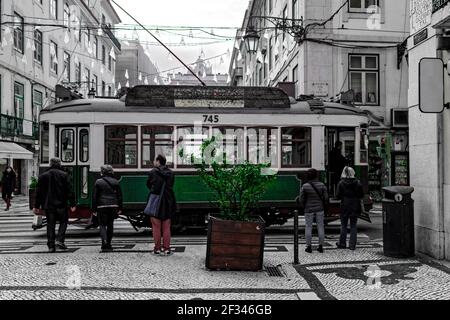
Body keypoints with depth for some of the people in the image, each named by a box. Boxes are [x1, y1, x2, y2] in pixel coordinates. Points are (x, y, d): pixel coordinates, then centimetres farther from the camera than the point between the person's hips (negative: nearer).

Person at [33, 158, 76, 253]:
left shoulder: (43, 176, 5)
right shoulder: (64, 175, -3)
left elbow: (39, 192, 8)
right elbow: (70, 191, -6)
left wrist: (37, 206, 13)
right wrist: (72, 204, -3)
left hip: (48, 205, 3)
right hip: (61, 204, -2)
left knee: (50, 225, 7)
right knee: (63, 222, 12)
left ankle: (51, 246, 6)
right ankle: (60, 240, -4)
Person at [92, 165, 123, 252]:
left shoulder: (98, 182, -1)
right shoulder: (116, 182, 7)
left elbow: (94, 197, -1)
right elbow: (119, 196, 8)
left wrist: (94, 209, 4)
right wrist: (120, 208, 12)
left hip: (102, 206, -3)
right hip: (113, 206, 3)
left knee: (102, 225, 2)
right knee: (110, 225, 12)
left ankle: (104, 242, -20)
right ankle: (108, 245, 17)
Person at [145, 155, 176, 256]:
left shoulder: (153, 172, -8)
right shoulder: (170, 173, 4)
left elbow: (148, 185, 4)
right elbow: (171, 185, 11)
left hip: (155, 201, -3)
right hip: (167, 202, 3)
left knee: (156, 227, 5)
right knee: (166, 227, 9)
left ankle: (157, 249, 7)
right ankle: (166, 249, 9)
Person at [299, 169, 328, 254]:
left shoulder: (305, 186, -11)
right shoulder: (322, 185, -8)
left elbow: (301, 199, -6)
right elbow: (326, 198, -4)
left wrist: (304, 208, 10)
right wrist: (323, 206, 13)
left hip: (309, 209, -1)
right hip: (320, 209, 2)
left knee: (308, 227, 7)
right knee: (320, 227, 10)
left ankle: (309, 247, 10)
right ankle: (321, 247, 14)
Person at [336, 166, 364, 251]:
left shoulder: (341, 183, -9)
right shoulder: (358, 183, -4)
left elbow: (338, 196, -9)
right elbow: (362, 195, 1)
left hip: (345, 207, -1)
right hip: (355, 208, 2)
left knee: (343, 226, 10)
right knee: (353, 226, 8)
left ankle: (342, 243, 15)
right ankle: (352, 245, 7)